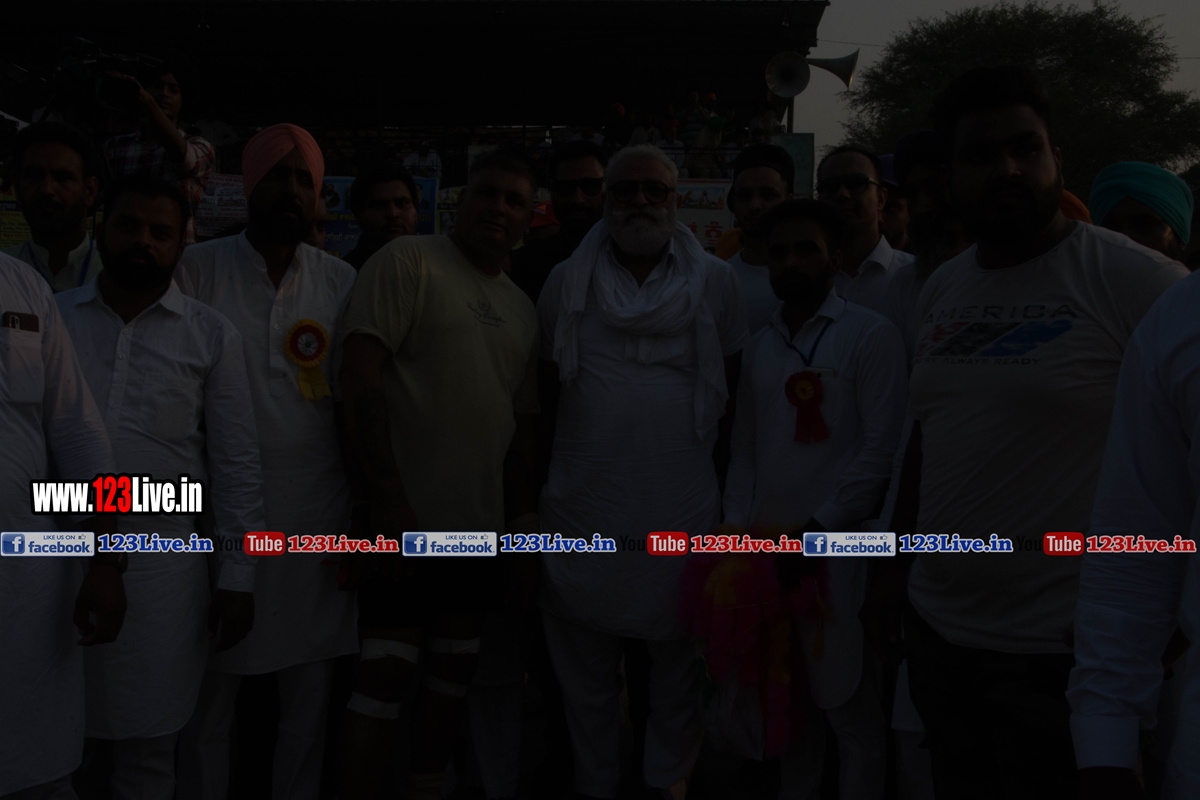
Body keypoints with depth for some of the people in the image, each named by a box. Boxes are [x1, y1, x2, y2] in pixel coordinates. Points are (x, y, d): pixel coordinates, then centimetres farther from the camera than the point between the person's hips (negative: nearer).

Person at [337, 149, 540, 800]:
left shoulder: (521, 309, 16)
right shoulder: (407, 263, -5)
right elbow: (360, 379, -14)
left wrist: (526, 510, 12)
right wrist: (389, 498, -18)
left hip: (479, 524, 7)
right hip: (406, 516, -6)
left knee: (453, 667, 14)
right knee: (388, 668, -5)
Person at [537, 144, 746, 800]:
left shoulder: (715, 283, 2)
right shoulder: (566, 283, 5)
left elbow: (733, 389, 7)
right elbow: (547, 390, 9)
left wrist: (711, 460, 3)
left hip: (684, 509, -1)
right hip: (584, 509, 1)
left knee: (680, 656, 10)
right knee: (586, 667, 13)